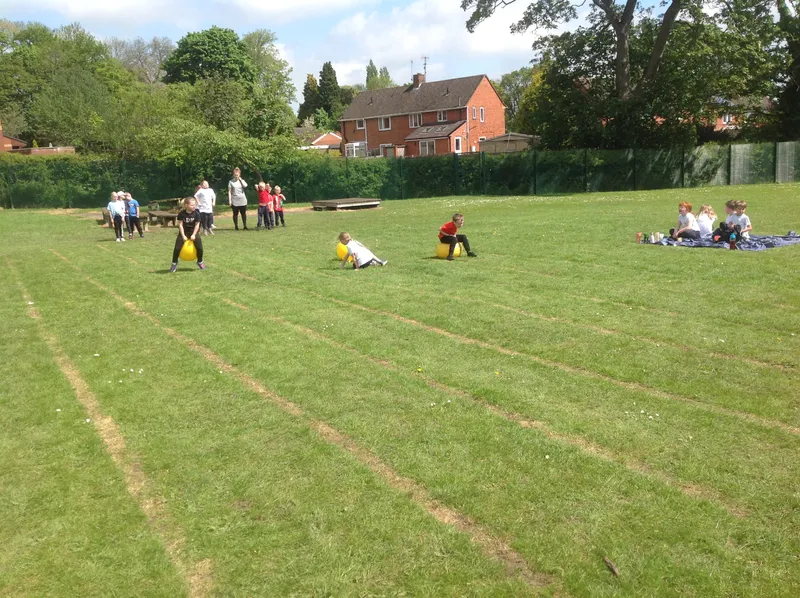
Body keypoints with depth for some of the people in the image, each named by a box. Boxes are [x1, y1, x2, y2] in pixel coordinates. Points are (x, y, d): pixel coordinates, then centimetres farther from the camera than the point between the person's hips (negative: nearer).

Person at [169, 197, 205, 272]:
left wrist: (193, 235, -15)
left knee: (199, 247, -13)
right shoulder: (181, 214, -13)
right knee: (177, 248, -11)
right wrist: (183, 236, -16)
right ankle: (174, 263, 10)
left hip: (193, 232, 1)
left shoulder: (196, 213, -10)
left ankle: (200, 262, 12)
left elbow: (197, 225, -6)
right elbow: (180, 225, -11)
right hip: (183, 232, -1)